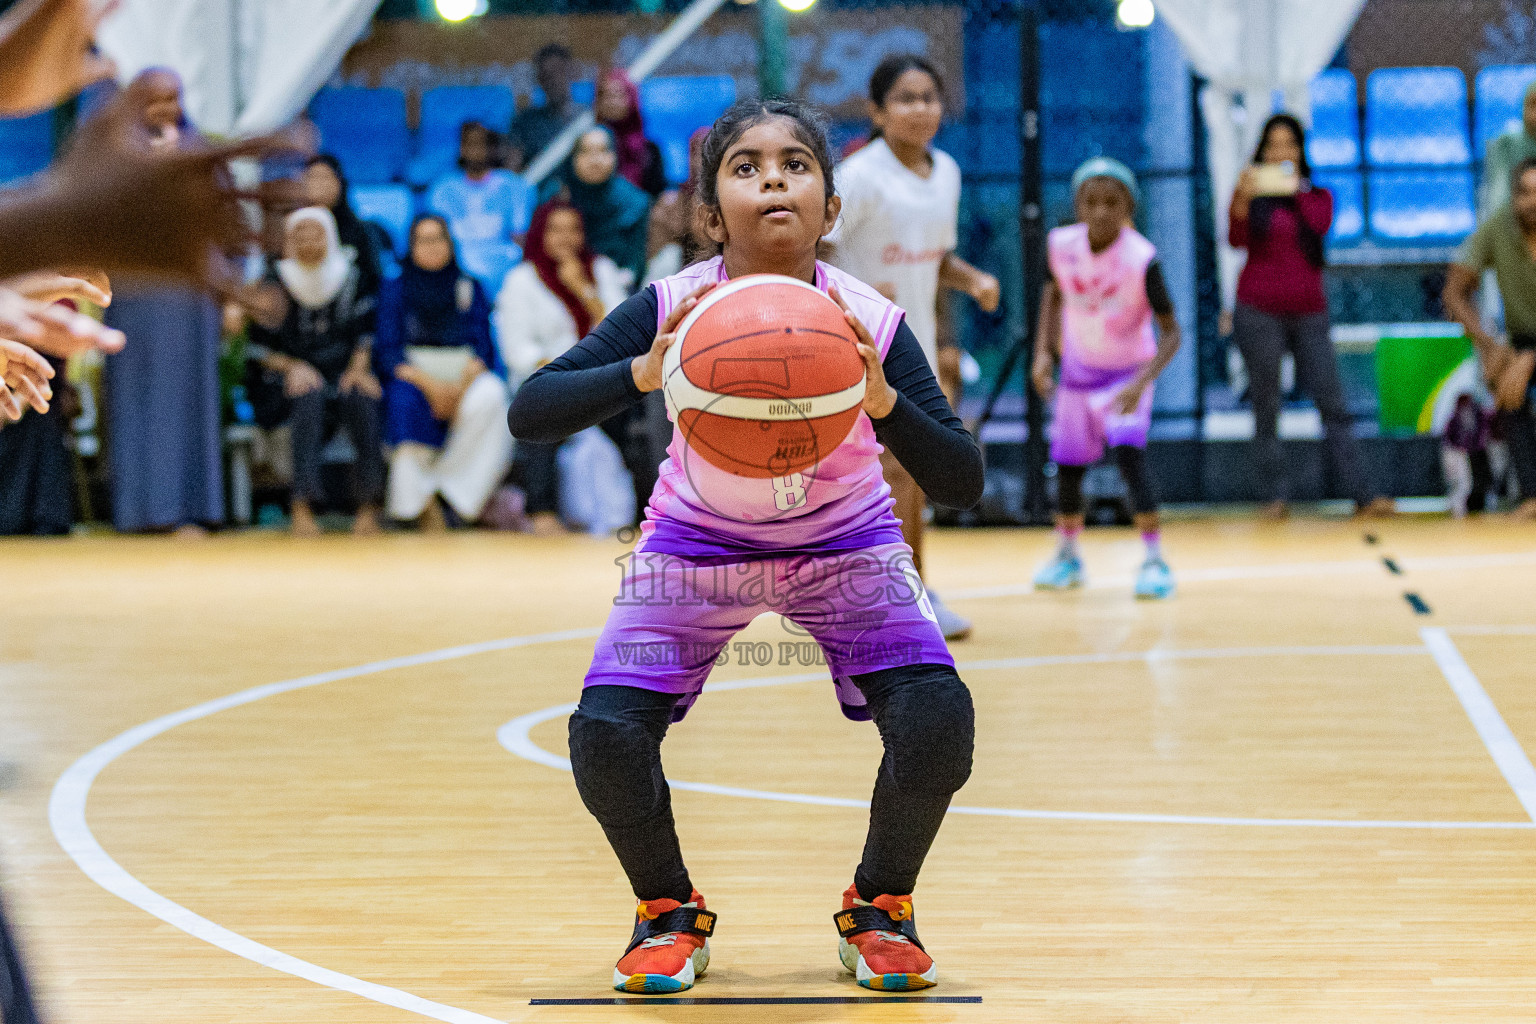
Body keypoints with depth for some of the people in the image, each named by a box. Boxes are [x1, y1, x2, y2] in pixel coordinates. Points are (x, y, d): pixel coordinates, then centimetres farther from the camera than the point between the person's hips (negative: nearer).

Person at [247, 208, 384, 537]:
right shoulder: (275, 283, 2)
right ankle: (302, 506, -44)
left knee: (362, 398, -33)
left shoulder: (351, 276, 8)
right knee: (310, 398, -37)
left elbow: (366, 331, 10)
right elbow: (258, 344, 3)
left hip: (345, 373, 2)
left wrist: (358, 368, -8)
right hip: (294, 376, -2)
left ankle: (370, 505, -33)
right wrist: (291, 368, -13)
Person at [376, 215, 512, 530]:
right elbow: (388, 350, -1)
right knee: (407, 400, -38)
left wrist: (461, 384, -17)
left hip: (465, 374, 1)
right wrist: (428, 382, -20)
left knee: (489, 397, -35)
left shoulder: (470, 288, 15)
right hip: (414, 375, -1)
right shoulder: (396, 291, 11)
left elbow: (482, 345, 5)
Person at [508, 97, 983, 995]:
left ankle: (881, 908, 8)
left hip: (845, 543, 0)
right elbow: (528, 414, -30)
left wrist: (884, 401, -44)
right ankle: (669, 913, 10)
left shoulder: (870, 323, -24)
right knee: (606, 734, -21)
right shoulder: (675, 310, -24)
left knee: (937, 720, -22)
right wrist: (643, 372, -47)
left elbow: (963, 484, -25)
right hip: (697, 543, 0)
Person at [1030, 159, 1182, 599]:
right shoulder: (1062, 245, -16)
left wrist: (1142, 381, -38)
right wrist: (1043, 352, -1)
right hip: (1078, 370, 4)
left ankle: (1154, 560, -15)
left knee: (1129, 455, -24)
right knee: (1068, 466, 11)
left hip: (1128, 373, -4)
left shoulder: (1141, 259, -28)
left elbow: (1170, 332, -24)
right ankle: (1067, 556, 34)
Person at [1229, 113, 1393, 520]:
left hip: (1309, 313, 2)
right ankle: (1276, 497, 0)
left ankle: (1361, 494, -7)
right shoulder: (1252, 193, 6)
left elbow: (1321, 224, -9)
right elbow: (1236, 239, -12)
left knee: (1332, 402, -4)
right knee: (1266, 409, -3)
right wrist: (1242, 201, -28)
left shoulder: (1317, 196, 13)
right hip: (1259, 311, -2)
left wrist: (1296, 188, -8)